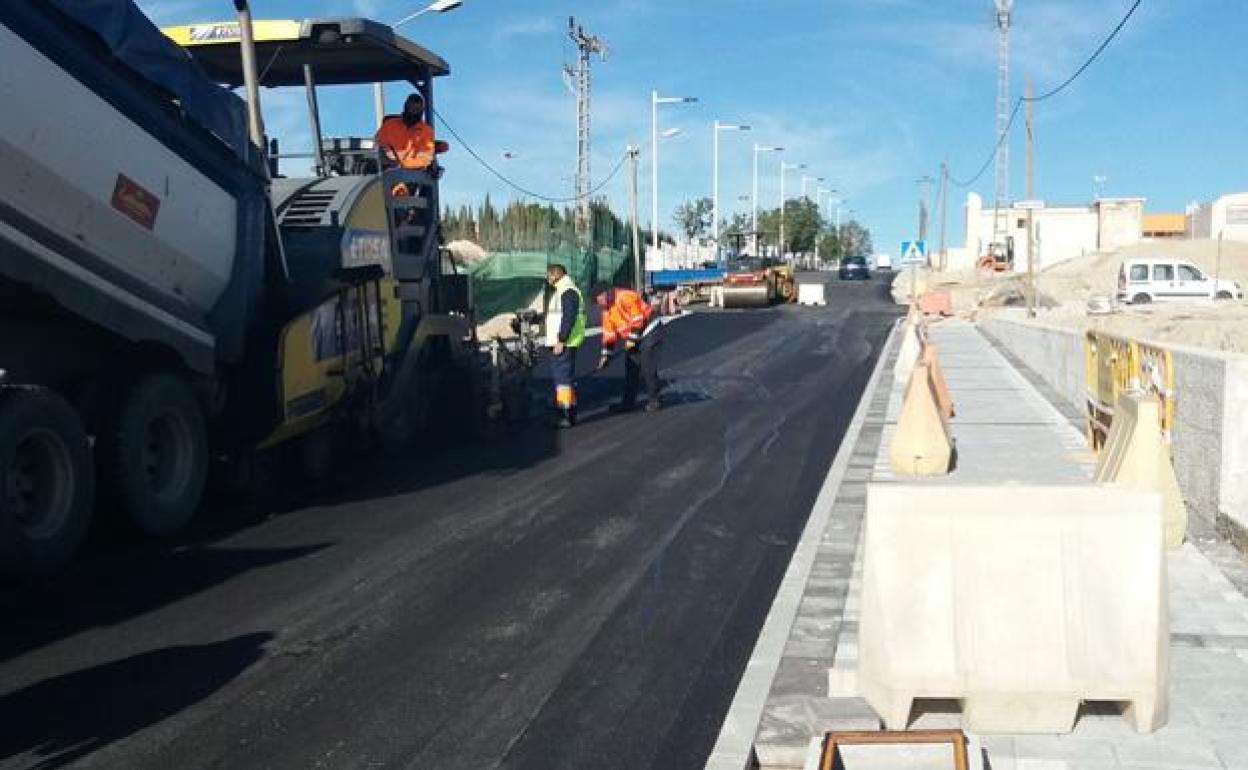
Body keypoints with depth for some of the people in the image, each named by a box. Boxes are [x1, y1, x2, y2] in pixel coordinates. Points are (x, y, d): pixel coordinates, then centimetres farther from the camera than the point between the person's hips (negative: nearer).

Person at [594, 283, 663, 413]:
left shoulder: (626, 297, -20)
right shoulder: (607, 311, 8)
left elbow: (637, 319, -23)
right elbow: (609, 334, 11)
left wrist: (632, 338, -18)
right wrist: (606, 355, 6)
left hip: (650, 331, -9)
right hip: (633, 339, 9)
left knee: (647, 368, -10)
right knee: (631, 368, 9)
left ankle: (654, 400, 0)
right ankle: (628, 401, 16)